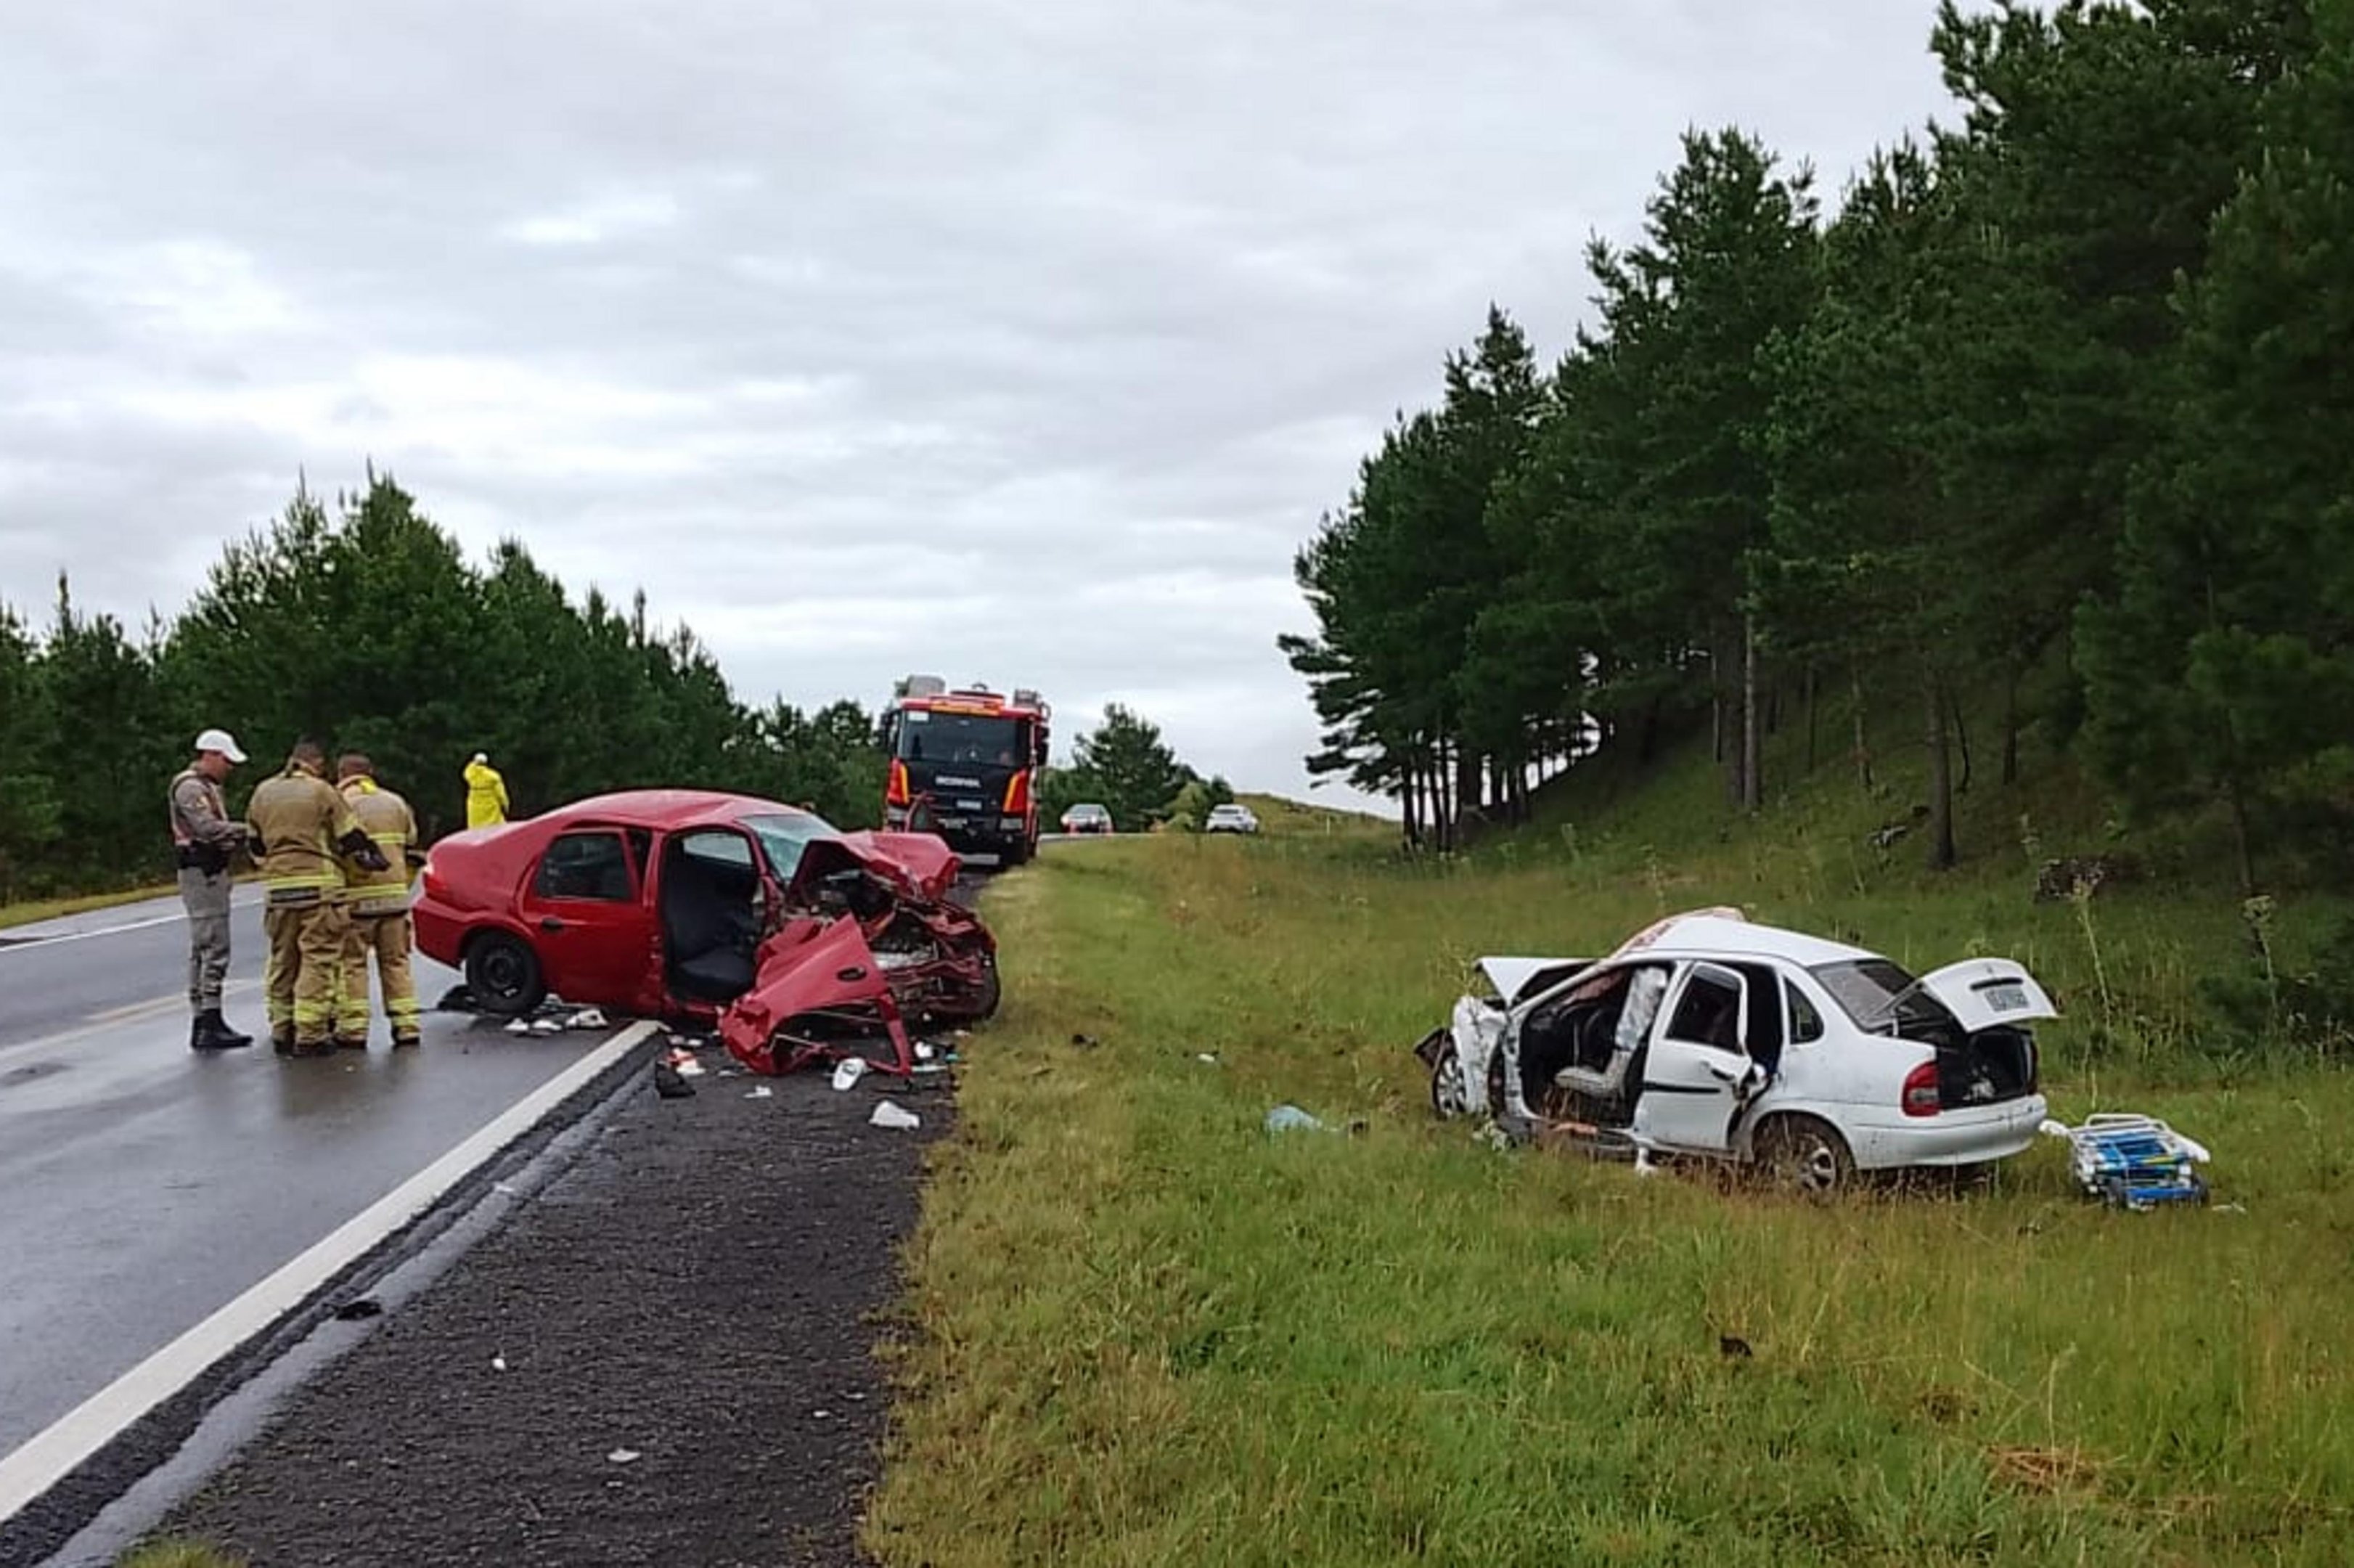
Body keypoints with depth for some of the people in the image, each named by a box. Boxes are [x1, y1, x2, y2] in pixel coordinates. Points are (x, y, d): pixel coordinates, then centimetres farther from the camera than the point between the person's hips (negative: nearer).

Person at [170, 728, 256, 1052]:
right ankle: (210, 1025, -14)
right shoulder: (190, 787, -11)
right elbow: (208, 828, -23)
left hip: (211, 874, 11)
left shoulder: (206, 787, 22)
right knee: (214, 948, -12)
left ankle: (202, 1024, 16)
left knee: (202, 950, 12)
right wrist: (249, 832, -22)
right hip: (202, 875, -11)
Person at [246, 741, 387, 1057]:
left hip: (277, 888, 5)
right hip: (318, 886, -5)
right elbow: (352, 838, -2)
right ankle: (310, 1035, -8)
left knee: (282, 961, 13)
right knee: (317, 960, -4)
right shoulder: (321, 792, -3)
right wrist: (377, 860, 13)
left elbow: (255, 843, 20)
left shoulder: (263, 793, 12)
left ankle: (282, 1031, 16)